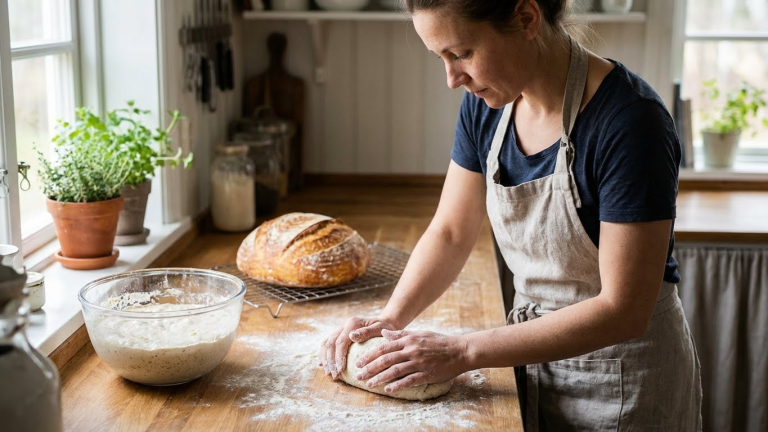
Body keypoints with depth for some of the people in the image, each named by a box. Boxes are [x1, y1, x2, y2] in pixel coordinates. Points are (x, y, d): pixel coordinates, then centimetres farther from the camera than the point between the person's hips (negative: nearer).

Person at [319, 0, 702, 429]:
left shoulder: (628, 121, -27)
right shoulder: (485, 104, -7)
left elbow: (622, 310, -26)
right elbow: (450, 233, 3)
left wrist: (464, 352, -25)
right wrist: (391, 320, -13)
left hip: (625, 374, -5)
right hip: (539, 350, 5)